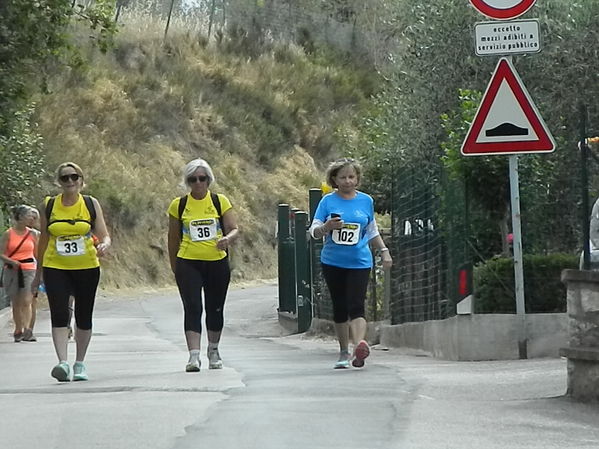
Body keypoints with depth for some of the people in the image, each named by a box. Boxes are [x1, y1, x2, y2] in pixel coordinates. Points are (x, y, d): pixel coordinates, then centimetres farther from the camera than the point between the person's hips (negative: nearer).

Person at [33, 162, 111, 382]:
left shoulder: (91, 204, 2)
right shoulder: (49, 206, 3)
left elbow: (104, 236, 1)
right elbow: (44, 239, 11)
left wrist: (104, 245, -23)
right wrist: (39, 272, 14)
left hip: (87, 267, 1)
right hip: (55, 267, 0)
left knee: (83, 317, 8)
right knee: (59, 315, -14)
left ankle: (80, 363, 22)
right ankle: (63, 362, -22)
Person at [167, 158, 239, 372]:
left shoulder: (220, 201, 2)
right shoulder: (178, 205, 3)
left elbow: (234, 229, -1)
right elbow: (173, 238, 10)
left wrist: (227, 239, -24)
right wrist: (174, 266, 13)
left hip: (217, 262, 1)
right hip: (189, 263, -1)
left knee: (215, 308, 12)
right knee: (192, 308, -13)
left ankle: (213, 351, 31)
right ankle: (194, 356, -18)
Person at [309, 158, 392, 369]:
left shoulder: (366, 201, 8)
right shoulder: (328, 201, 2)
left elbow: (372, 232, 20)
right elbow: (314, 231, 0)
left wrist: (384, 251, 14)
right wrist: (327, 227, -20)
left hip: (359, 262, -1)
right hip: (333, 262, 1)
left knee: (356, 306, -15)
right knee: (339, 308, 7)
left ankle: (359, 346, -30)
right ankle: (344, 353, 18)